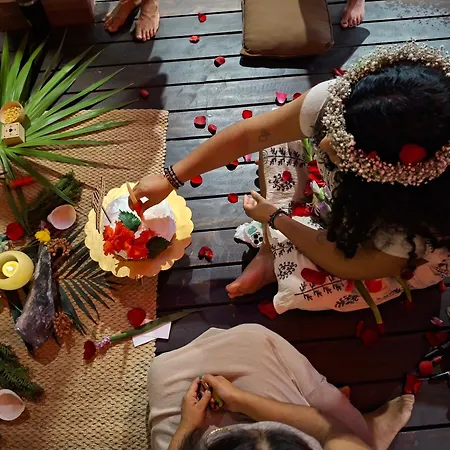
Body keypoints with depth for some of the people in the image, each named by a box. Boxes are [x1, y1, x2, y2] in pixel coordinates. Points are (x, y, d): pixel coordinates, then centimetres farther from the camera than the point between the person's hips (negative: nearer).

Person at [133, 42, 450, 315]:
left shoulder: (420, 221, -42)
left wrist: (275, 218, -18)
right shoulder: (338, 101, -35)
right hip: (347, 201, 4)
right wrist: (170, 179, -20)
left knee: (306, 285, -26)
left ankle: (280, 257, 10)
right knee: (275, 145, -12)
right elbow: (247, 134, -25)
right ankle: (272, 250, -1)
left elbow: (350, 267, -26)